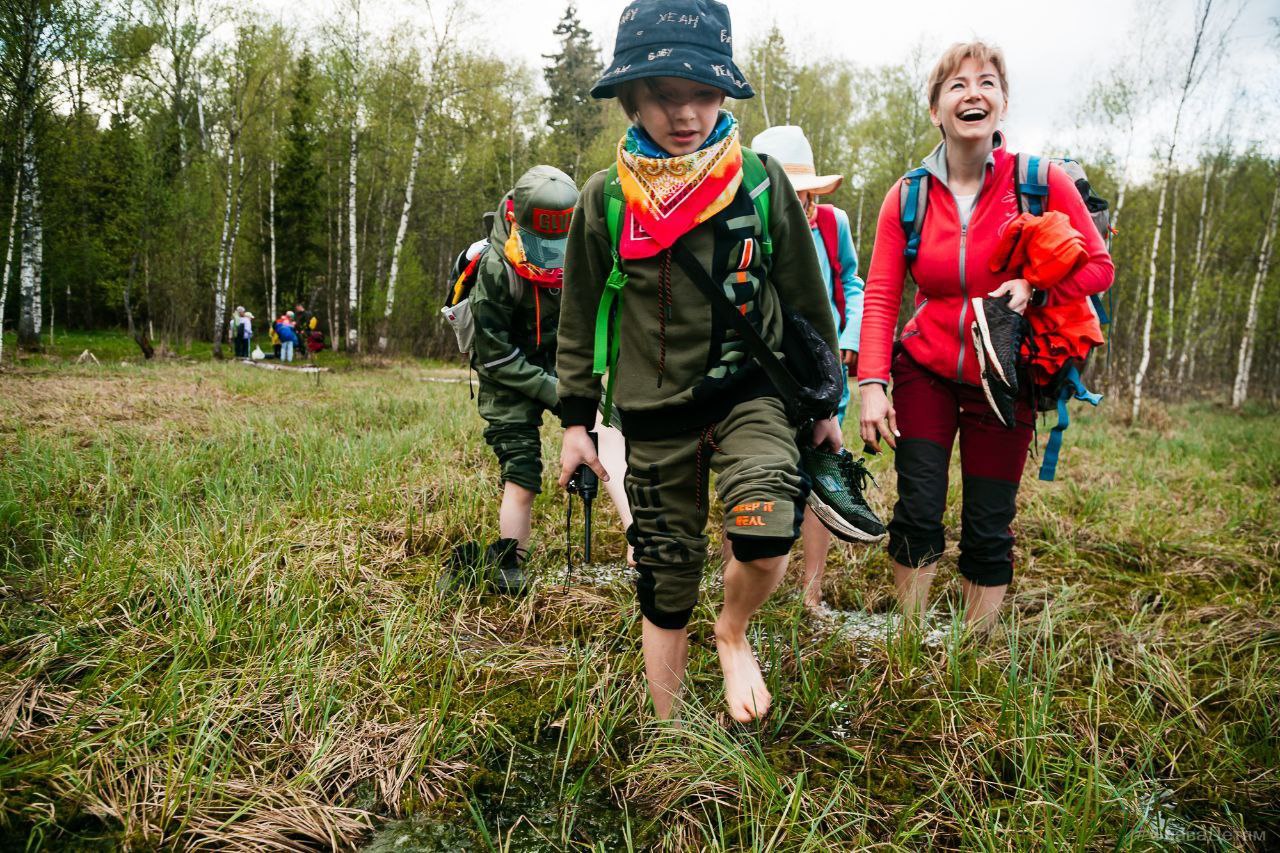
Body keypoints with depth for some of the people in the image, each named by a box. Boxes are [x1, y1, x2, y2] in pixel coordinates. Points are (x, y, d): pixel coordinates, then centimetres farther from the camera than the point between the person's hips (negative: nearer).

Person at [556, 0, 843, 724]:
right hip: (656, 415, 1)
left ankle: (734, 635, 10)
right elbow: (581, 318, 8)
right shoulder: (606, 200, -3)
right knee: (666, 587, 7)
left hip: (751, 392, -1)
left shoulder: (763, 182, -4)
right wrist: (577, 421, 7)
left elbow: (808, 300, 6)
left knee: (766, 542, -26)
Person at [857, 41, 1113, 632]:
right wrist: (872, 383, -16)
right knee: (917, 513, -4)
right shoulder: (907, 197, -2)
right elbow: (880, 297, -5)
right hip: (925, 371, 1)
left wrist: (1035, 289, -21)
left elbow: (1099, 267, -1)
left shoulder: (1040, 182, -6)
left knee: (988, 531, 4)